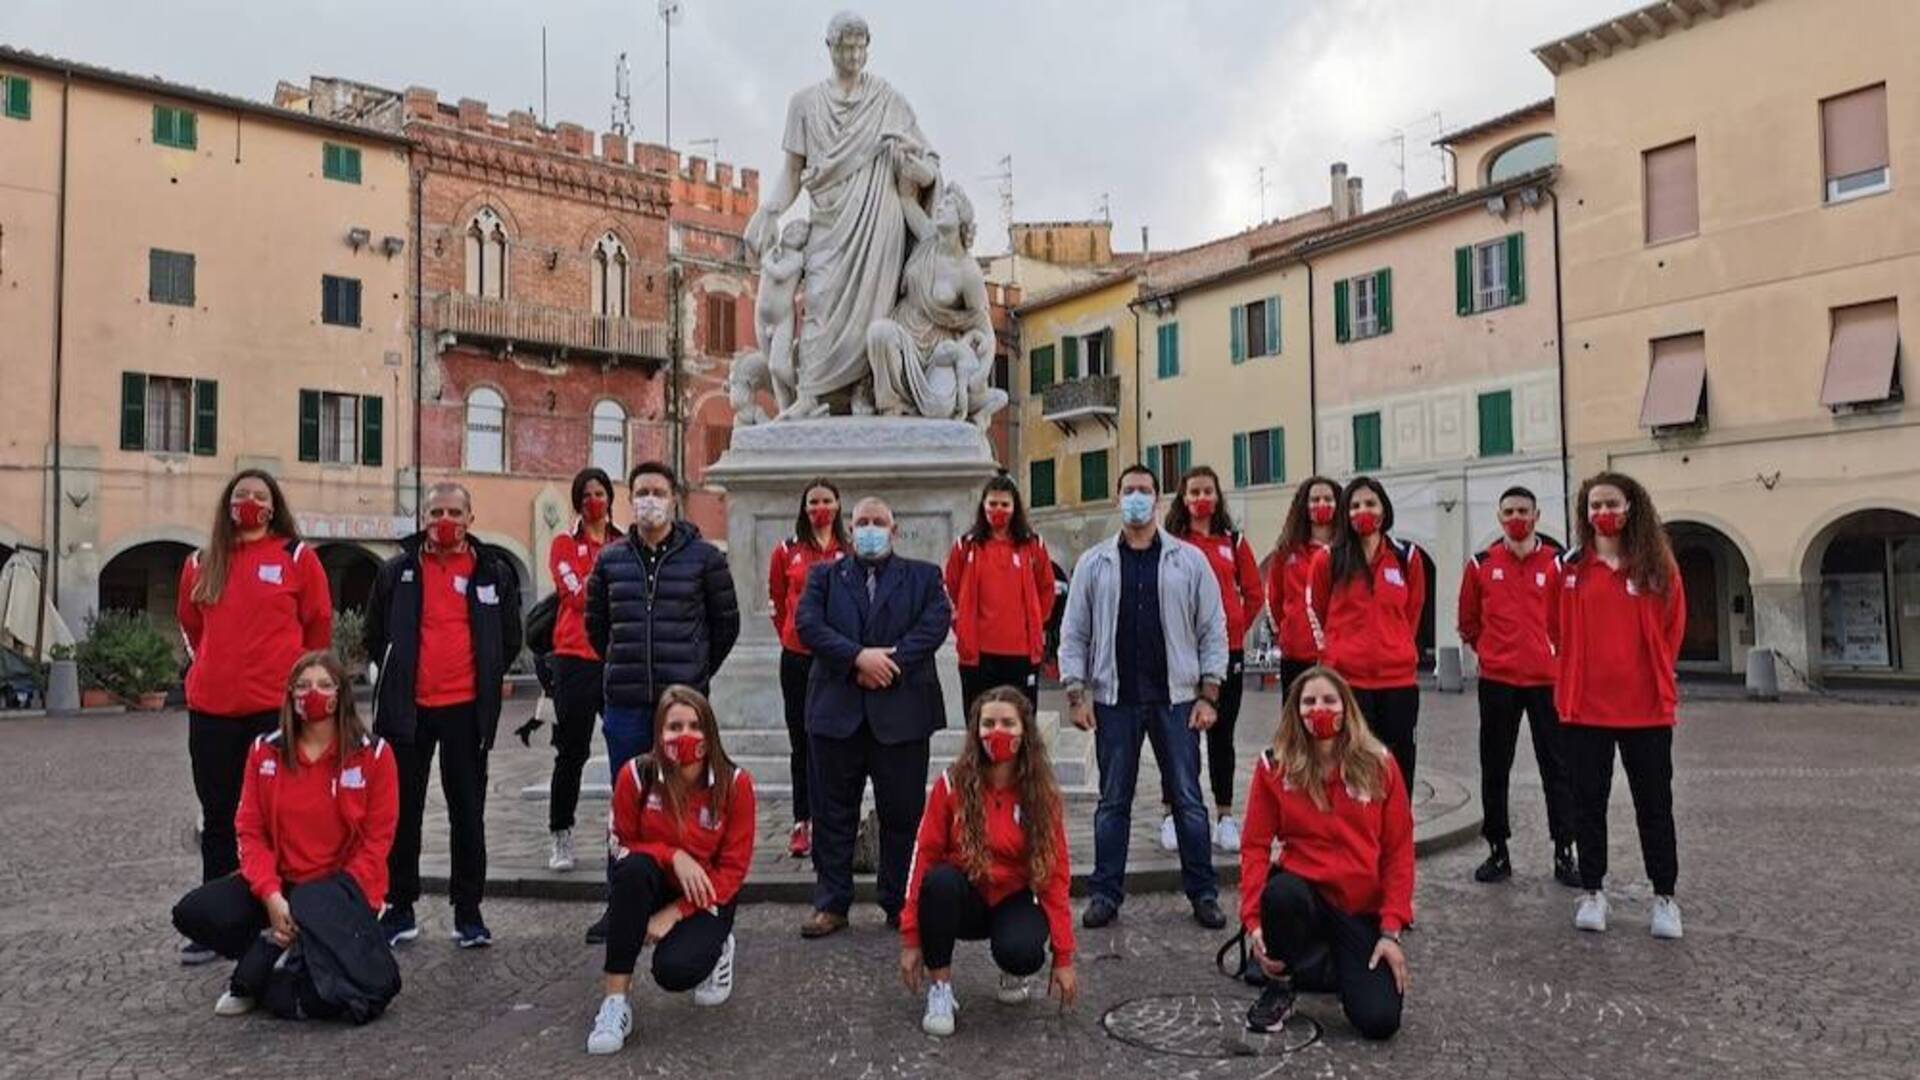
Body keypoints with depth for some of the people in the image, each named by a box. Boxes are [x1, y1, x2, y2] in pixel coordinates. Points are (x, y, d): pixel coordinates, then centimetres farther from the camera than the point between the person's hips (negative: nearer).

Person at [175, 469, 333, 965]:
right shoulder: (201, 563, 10)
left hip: (277, 706, -4)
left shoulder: (297, 556, -1)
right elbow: (191, 623, 23)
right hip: (211, 708, 4)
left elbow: (318, 625, 5)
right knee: (218, 819, 12)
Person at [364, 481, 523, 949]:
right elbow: (376, 634, 13)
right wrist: (396, 676, 9)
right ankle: (399, 908, 22)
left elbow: (510, 639, 11)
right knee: (404, 811, 9)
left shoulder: (494, 572, 2)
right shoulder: (398, 570, 3)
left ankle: (468, 911, 17)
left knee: (468, 813, 6)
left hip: (466, 709, -1)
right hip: (407, 708, 1)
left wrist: (485, 680, 8)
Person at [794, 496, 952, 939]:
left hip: (902, 710, -1)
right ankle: (831, 904, 16)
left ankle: (902, 904, 17)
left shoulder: (923, 577, 11)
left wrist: (890, 661, -16)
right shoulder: (824, 576, 12)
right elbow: (807, 623, -4)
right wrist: (858, 658, -16)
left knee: (902, 813, 5)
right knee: (833, 813, 6)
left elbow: (936, 624, -5)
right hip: (837, 709, 1)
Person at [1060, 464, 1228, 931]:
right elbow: (1074, 633, 5)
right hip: (1114, 699, 1)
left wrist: (1208, 694, -3)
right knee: (1113, 801, 8)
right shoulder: (1094, 563, 5)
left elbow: (1213, 630, 4)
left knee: (1188, 800, 5)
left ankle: (1203, 893, 17)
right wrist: (1076, 694, -3)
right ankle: (1105, 893, 17)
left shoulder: (1190, 561, 4)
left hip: (1175, 698, 0)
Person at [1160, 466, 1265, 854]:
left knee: (1221, 735, 9)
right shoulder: (1169, 542, -1)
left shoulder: (1233, 542, 7)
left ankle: (1225, 818, 17)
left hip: (1226, 650, 2)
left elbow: (1254, 593, 12)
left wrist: (1238, 627, 3)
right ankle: (1171, 815, 14)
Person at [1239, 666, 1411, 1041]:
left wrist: (1391, 931, -7)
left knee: (1379, 1021, -16)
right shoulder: (1274, 766, -3)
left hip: (1364, 909, 1)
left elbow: (1399, 851, 1)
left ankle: (1348, 969, 22)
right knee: (1281, 892, -37)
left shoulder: (1379, 765, -1)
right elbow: (1255, 846, -3)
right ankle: (1279, 984, -5)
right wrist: (1253, 919, -16)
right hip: (1304, 893, -1)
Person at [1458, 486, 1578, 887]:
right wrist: (1490, 651, 9)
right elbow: (1468, 621, 11)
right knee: (1494, 768, 7)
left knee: (1556, 766, 4)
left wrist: (1554, 652, 5)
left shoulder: (1558, 563, -1)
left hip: (1547, 679, -1)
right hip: (1496, 681, 1)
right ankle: (1497, 850, 17)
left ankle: (1564, 853, 14)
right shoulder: (1481, 564, 2)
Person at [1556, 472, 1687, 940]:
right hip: (1584, 708, 1)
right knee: (1588, 804, 9)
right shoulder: (1572, 567, 2)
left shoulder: (1658, 566, 0)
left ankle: (1664, 896, 22)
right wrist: (1569, 690, 4)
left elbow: (1672, 630, 5)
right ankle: (1592, 891, 22)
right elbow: (1566, 635, 6)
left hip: (1646, 708, -1)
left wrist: (1656, 681, 4)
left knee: (1654, 805, 9)